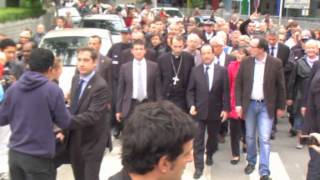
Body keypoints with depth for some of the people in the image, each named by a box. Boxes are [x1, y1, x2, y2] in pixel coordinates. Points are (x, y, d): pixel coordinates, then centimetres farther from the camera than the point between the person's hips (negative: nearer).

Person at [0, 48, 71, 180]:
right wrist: (61, 104, 11)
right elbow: (65, 123, -7)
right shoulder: (53, 90, -13)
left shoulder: (13, 88, 0)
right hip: (39, 156, -4)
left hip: (14, 153, 5)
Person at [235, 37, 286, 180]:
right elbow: (238, 84, 2)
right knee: (250, 136, 14)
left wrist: (281, 106, 2)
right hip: (249, 104, 3)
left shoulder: (275, 63, -8)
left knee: (264, 139, -4)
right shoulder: (245, 62, -3)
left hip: (266, 106, -2)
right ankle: (251, 162, 34)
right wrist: (238, 104, -3)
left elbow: (280, 86, -1)